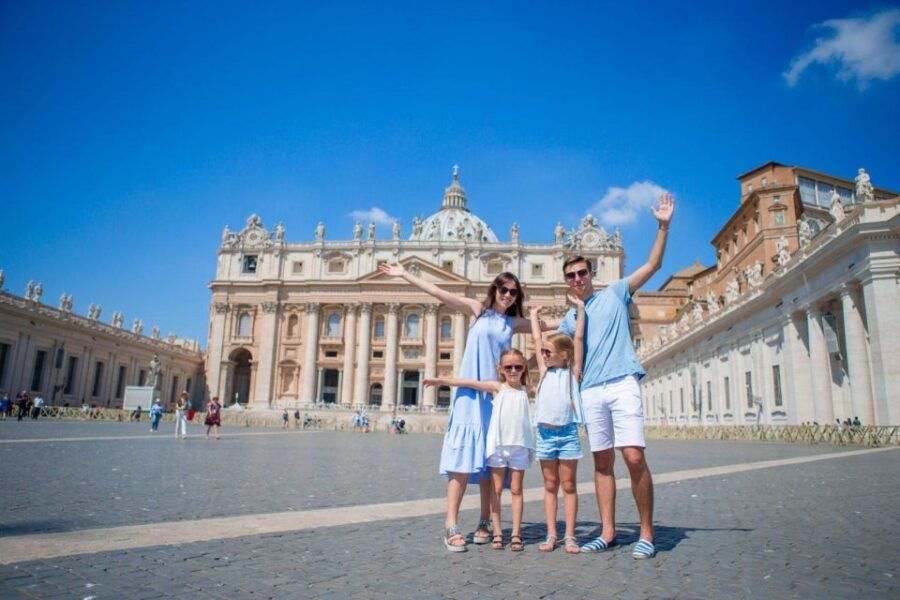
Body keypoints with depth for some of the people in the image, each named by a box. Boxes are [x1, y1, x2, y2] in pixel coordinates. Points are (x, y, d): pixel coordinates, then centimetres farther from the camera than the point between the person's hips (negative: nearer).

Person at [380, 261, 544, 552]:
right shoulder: (478, 309, 6)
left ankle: (485, 523, 15)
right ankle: (451, 526, -8)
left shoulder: (514, 323, 14)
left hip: (498, 396, 3)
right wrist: (403, 274, 2)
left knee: (490, 461, 5)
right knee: (463, 456, -10)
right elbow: (438, 292, 4)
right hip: (470, 393, -3)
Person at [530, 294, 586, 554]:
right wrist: (533, 315, 22)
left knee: (569, 486, 4)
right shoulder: (545, 371, 11)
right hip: (545, 433, 3)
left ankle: (569, 536, 8)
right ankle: (551, 535, 12)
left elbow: (579, 338, -1)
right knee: (550, 486, 8)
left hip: (567, 433, -3)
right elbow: (536, 339, 15)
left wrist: (580, 308, -1)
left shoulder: (572, 371, 2)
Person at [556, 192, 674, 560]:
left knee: (634, 457, -13)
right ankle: (608, 532, 11)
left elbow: (653, 265, 5)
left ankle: (647, 534, -1)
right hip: (590, 392, 4)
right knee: (602, 463, 5)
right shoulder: (569, 318, 22)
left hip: (622, 384, -4)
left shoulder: (615, 294, 12)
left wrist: (663, 227, -3)